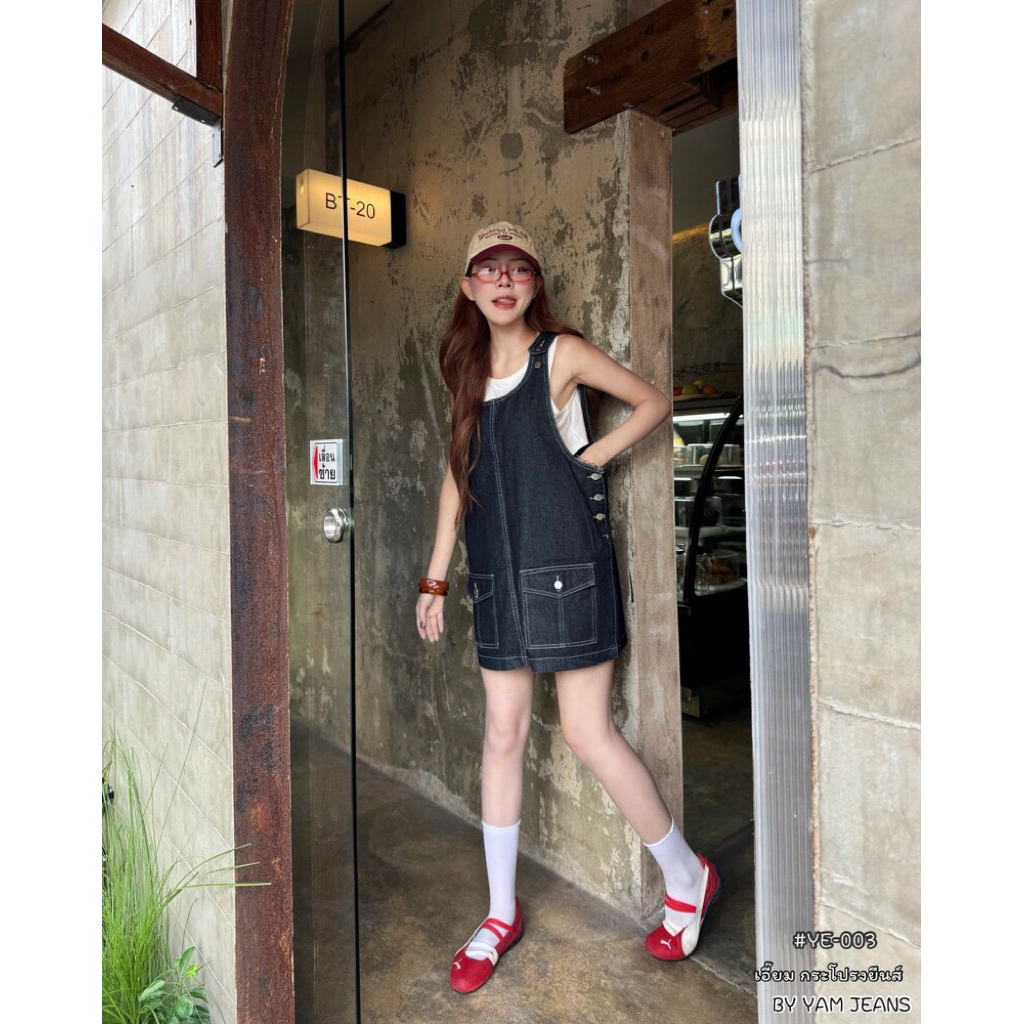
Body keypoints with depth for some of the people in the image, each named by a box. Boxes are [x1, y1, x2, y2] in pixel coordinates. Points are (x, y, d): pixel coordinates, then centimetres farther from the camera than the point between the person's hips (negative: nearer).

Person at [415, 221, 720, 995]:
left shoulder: (562, 353, -3)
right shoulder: (469, 369, 12)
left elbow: (655, 402, 4)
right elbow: (460, 474, 14)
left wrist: (591, 457, -8)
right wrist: (434, 579, 12)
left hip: (567, 568, -5)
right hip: (499, 575, 5)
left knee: (590, 735, -1)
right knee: (503, 736, 9)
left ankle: (687, 876, 25)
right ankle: (502, 914, 26)